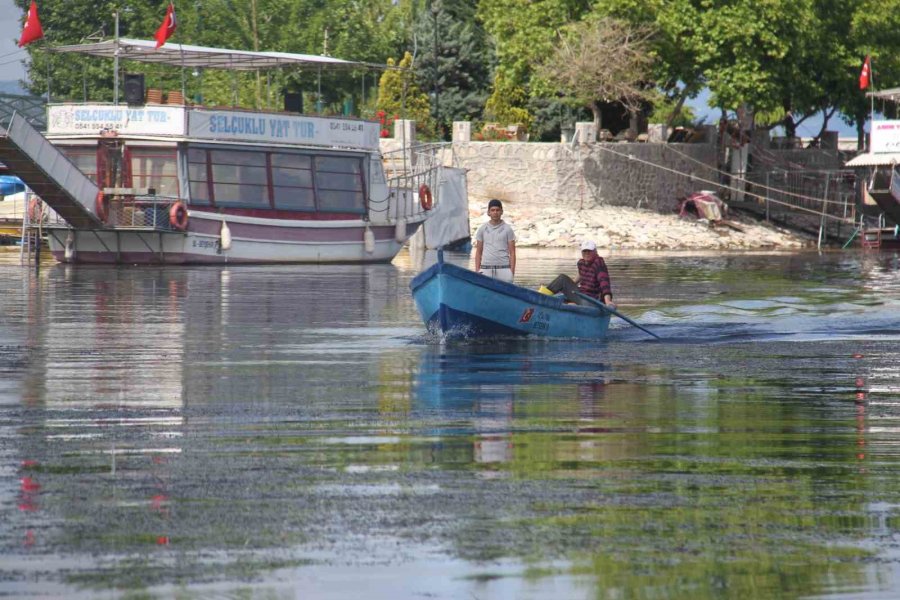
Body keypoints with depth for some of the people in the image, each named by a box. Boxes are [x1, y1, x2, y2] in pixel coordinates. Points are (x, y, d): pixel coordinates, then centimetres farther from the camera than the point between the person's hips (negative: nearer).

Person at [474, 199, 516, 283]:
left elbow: (512, 252, 4)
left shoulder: (507, 229, 5)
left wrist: (512, 272, -5)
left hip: (503, 269, -1)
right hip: (486, 269, 1)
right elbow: (478, 252, 12)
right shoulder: (482, 229, 10)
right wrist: (477, 271, 4)